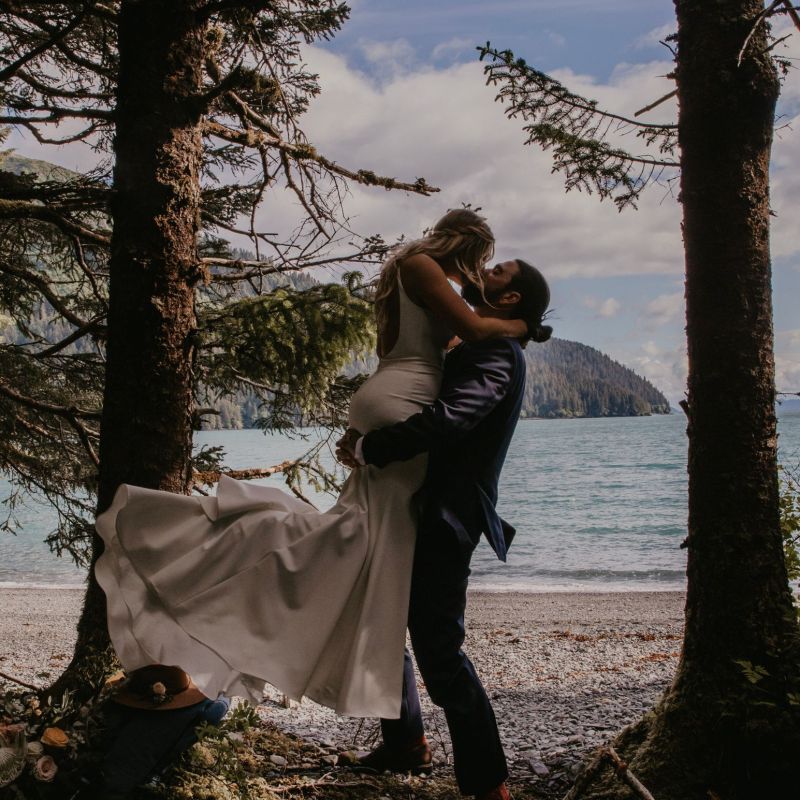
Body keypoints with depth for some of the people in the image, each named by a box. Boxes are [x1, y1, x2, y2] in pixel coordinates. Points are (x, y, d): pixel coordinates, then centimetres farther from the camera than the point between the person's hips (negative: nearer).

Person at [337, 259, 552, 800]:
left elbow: (445, 418, -28)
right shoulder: (474, 350, 18)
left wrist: (368, 449, -18)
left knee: (439, 651, -9)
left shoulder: (497, 355, -14)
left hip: (445, 518, -11)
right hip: (420, 510, 11)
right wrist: (367, 439, 1)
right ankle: (406, 745, 36)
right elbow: (424, 404, 19)